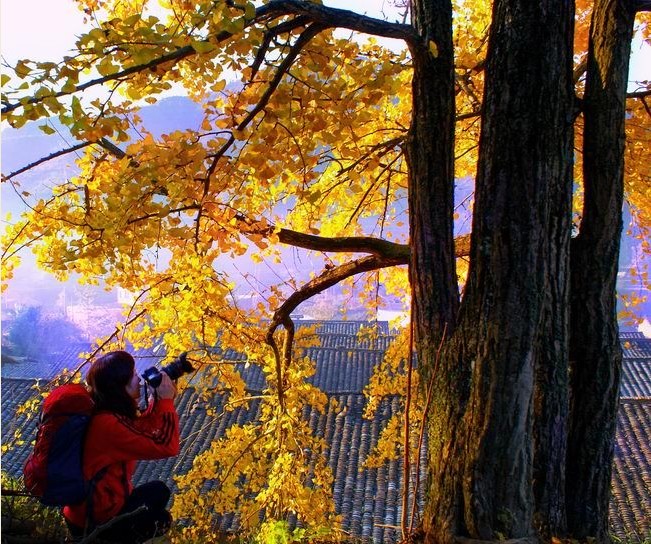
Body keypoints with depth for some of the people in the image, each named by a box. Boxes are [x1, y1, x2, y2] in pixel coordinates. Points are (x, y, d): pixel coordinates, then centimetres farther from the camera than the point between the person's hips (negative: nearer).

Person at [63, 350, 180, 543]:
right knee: (161, 516, 13)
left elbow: (143, 429, 15)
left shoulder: (103, 412, 1)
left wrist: (160, 400, 1)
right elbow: (167, 446, -26)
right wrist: (166, 401, -18)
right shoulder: (109, 423, -28)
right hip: (94, 521, -9)